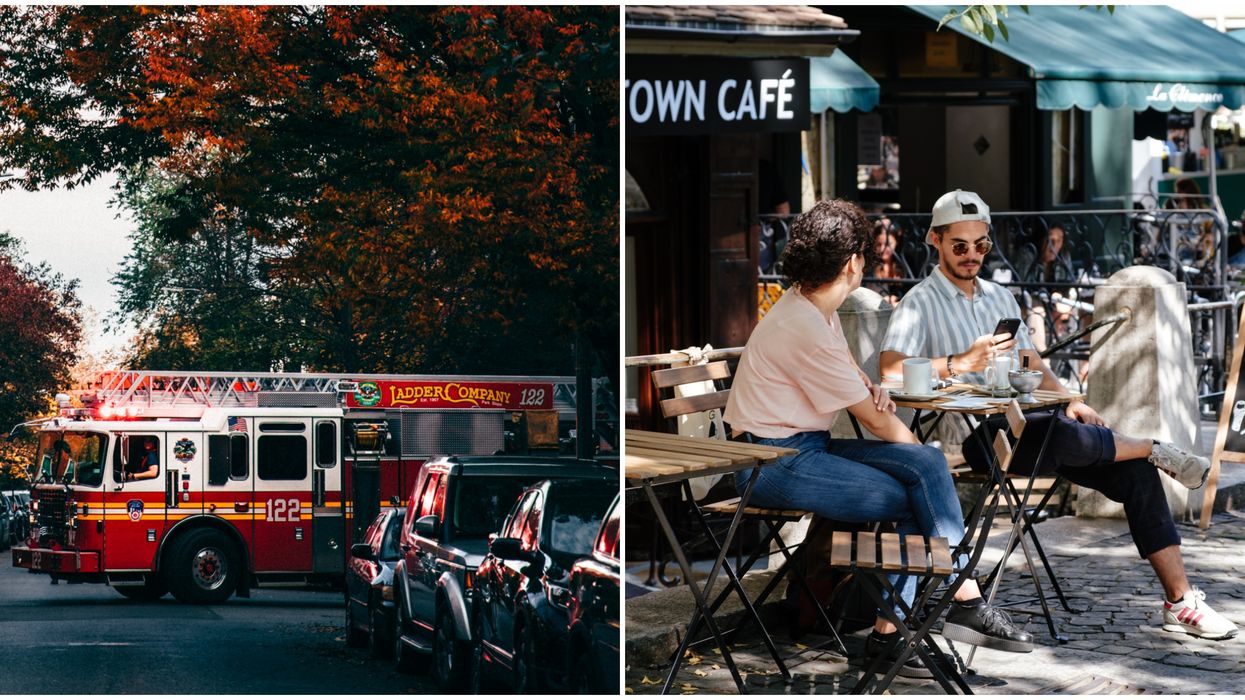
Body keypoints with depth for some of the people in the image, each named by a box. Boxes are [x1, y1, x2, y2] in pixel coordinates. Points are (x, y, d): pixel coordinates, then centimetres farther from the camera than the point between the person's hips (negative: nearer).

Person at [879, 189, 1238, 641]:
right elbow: (891, 369, -17)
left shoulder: (1000, 298, 24)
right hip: (972, 434, -7)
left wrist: (1066, 400, 6)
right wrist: (962, 363, -28)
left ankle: (1180, 601, -10)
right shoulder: (921, 303, 0)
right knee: (1064, 435, -36)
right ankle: (1156, 450, -6)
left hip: (1025, 424, 7)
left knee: (1134, 470, -11)